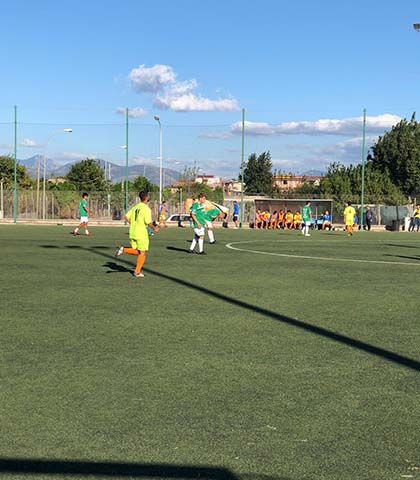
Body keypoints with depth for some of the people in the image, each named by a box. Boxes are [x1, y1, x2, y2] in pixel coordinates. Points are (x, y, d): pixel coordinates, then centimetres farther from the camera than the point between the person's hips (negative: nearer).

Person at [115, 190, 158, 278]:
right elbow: (148, 222, -16)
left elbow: (127, 217, 10)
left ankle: (123, 250, -4)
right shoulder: (146, 209, -12)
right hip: (141, 234, -7)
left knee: (137, 252, 18)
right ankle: (137, 272, 5)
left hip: (132, 233, 7)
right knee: (143, 253, 5)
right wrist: (154, 228, 2)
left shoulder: (135, 207, 11)